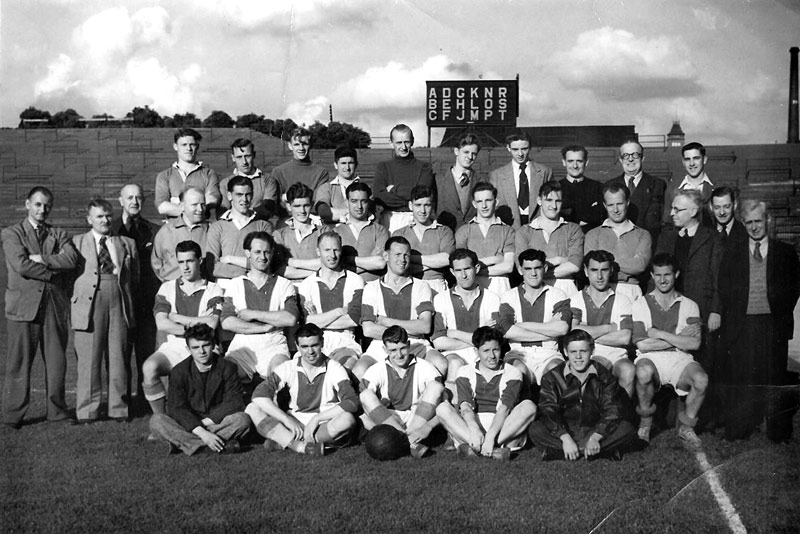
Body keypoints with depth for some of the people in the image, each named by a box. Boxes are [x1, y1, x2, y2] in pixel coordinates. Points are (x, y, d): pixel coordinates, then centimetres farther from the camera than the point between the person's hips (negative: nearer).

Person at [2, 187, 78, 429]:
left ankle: (57, 411, 14)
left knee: (56, 362, 4)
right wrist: (53, 274, -7)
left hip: (55, 305, 3)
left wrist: (42, 260, -11)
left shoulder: (58, 235, 16)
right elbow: (21, 265, -10)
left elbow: (71, 259, -4)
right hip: (24, 305, -3)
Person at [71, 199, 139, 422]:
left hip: (119, 303, 2)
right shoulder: (77, 243, 12)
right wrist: (77, 296, -1)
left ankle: (119, 409, 11)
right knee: (88, 360, -1)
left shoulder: (127, 244, 17)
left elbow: (135, 278, 18)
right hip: (89, 304, -1)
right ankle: (87, 411, 6)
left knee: (119, 360, 3)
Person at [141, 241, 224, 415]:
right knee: (149, 368, -29)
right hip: (173, 347, 2)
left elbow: (211, 325, -9)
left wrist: (176, 317, -2)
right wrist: (197, 323, -7)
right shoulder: (167, 288, 14)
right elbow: (162, 324, -1)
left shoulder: (213, 290, 7)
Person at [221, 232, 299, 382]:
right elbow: (226, 322, 1)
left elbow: (291, 318, -5)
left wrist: (253, 314, -4)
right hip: (242, 345, 1)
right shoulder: (235, 284, 15)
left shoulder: (284, 285, 13)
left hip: (274, 344, -1)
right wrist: (263, 327, -6)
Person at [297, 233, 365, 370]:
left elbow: (355, 319, -3)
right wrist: (339, 311, -4)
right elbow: (305, 322, -3)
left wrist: (319, 320, -2)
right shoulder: (306, 284, 12)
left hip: (345, 343, 0)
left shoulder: (354, 280, 11)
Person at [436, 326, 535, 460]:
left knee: (528, 406, -25)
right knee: (443, 408, -21)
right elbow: (465, 405, -8)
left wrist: (491, 435, -28)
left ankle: (474, 448, -35)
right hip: (471, 426, 0)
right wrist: (474, 430, -30)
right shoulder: (465, 372, 10)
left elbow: (504, 408, -9)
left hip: (504, 431, 0)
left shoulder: (512, 373, 7)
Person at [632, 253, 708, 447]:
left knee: (701, 379, -31)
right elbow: (642, 344, -5)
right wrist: (679, 337, -5)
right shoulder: (641, 304, 7)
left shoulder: (689, 306, 12)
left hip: (679, 359, 2)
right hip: (651, 359, -1)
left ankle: (685, 426, -1)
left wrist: (659, 334, -8)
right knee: (644, 371, -38)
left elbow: (694, 343, -3)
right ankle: (645, 421, -7)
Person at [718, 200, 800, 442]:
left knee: (775, 378, 2)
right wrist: (733, 312, 0)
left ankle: (779, 432, 12)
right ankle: (736, 431, 8)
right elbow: (724, 288, 8)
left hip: (773, 324, 0)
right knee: (738, 380, -1)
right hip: (741, 324, 0)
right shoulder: (732, 251, 10)